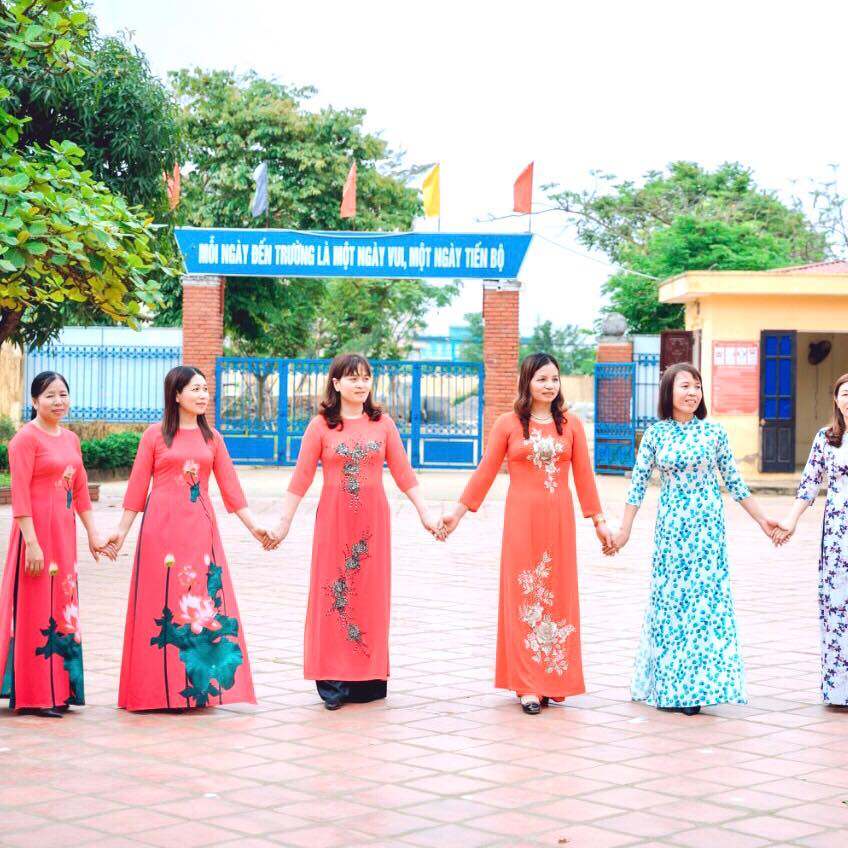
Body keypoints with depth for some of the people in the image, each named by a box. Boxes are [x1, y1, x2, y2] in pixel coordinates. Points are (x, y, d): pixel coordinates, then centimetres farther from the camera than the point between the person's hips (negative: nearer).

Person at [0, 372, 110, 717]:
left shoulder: (70, 438, 13)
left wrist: (93, 533, 15)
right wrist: (32, 543, -20)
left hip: (64, 532, 8)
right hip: (37, 529, -8)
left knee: (62, 606, 12)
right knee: (36, 608, -2)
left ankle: (57, 690, 21)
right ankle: (34, 695, 6)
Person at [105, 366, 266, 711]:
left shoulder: (211, 437, 11)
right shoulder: (155, 435, 2)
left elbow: (230, 486, 9)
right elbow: (137, 487, 2)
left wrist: (253, 525, 2)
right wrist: (121, 531, -3)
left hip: (200, 527, 3)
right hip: (161, 527, -3)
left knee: (204, 602, 0)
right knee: (162, 603, -1)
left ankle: (200, 684, 8)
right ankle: (162, 688, 7)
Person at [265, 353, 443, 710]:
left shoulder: (383, 424, 7)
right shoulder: (320, 426, 2)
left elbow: (403, 473, 8)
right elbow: (301, 478, 1)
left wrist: (425, 513, 4)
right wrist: (283, 523, -3)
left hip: (373, 520, 2)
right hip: (334, 520, -2)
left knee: (370, 594, 3)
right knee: (333, 594, -2)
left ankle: (368, 680, 11)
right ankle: (334, 682, 3)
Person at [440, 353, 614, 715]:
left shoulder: (570, 424, 7)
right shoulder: (508, 423, 1)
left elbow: (584, 475, 9)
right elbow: (484, 472, 4)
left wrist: (599, 520, 8)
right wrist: (458, 511, 3)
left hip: (559, 519, 2)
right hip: (522, 518, -2)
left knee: (557, 596, 4)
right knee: (524, 597, 0)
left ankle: (552, 680, 13)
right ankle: (527, 685, 3)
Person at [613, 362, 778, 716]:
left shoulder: (713, 431, 2)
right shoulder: (655, 434, 2)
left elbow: (733, 482, 8)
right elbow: (638, 484, 4)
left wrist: (762, 520, 9)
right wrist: (624, 530, -1)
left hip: (707, 527, 0)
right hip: (670, 527, 0)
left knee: (706, 598, -2)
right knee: (669, 600, 3)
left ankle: (694, 687, 5)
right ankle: (667, 686, 14)